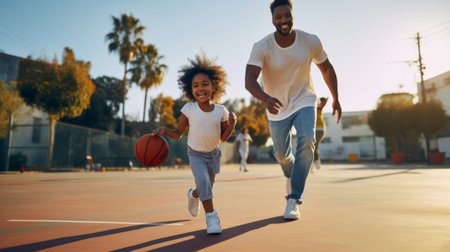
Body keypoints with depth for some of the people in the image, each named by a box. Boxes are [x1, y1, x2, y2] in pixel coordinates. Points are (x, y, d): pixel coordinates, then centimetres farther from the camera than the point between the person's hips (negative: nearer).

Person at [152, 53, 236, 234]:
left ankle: (193, 194, 51)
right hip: (196, 154, -2)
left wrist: (231, 125, -25)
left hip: (214, 153, 3)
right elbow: (178, 134, -11)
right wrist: (164, 130, -29)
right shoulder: (188, 109, -20)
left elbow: (223, 138, -8)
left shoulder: (221, 111, -17)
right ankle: (211, 216, -8)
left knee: (208, 186, 15)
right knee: (203, 181, -25)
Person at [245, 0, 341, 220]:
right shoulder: (261, 48, -20)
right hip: (277, 107, 0)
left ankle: (293, 200, -15)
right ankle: (291, 175, 51)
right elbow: (249, 80, -32)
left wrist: (335, 99, 8)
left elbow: (326, 69, 3)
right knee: (281, 154, 12)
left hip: (304, 101, 0)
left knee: (307, 142, -25)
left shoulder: (311, 42, -13)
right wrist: (266, 99, -52)